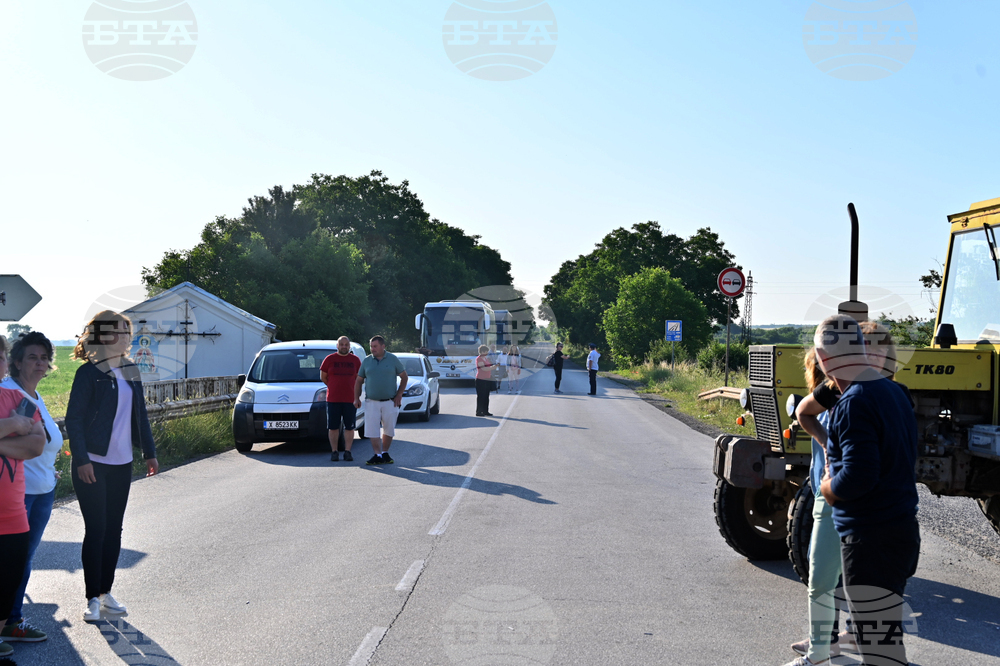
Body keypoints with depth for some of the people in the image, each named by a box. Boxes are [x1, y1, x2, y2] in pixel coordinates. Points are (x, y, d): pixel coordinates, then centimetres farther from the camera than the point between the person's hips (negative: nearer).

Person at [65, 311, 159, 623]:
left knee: (114, 530, 11)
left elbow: (140, 415, 15)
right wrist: (82, 460, -18)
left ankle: (106, 592, 22)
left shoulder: (131, 371, 9)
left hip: (122, 464, 6)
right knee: (96, 530, -2)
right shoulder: (89, 372, -11)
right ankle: (93, 598, 8)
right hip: (92, 465, -6)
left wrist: (149, 452, 14)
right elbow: (73, 419, -12)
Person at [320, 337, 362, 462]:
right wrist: (334, 387, 9)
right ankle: (334, 452, 10)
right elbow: (323, 377, 11)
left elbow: (359, 379, 13)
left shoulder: (355, 360, 7)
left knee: (349, 427, 2)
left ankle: (347, 451, 8)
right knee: (333, 427, 3)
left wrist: (357, 397, 8)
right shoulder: (329, 359, 4)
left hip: (350, 399, 1)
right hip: (333, 399, 0)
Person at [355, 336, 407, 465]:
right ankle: (377, 455, 0)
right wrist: (356, 398, 0)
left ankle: (385, 453, 20)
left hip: (390, 402, -1)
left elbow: (404, 377, 6)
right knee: (372, 430, -5)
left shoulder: (393, 359, 1)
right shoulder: (366, 361, 6)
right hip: (371, 402, 1)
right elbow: (359, 381, 11)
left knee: (388, 430, 6)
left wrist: (399, 395, -3)